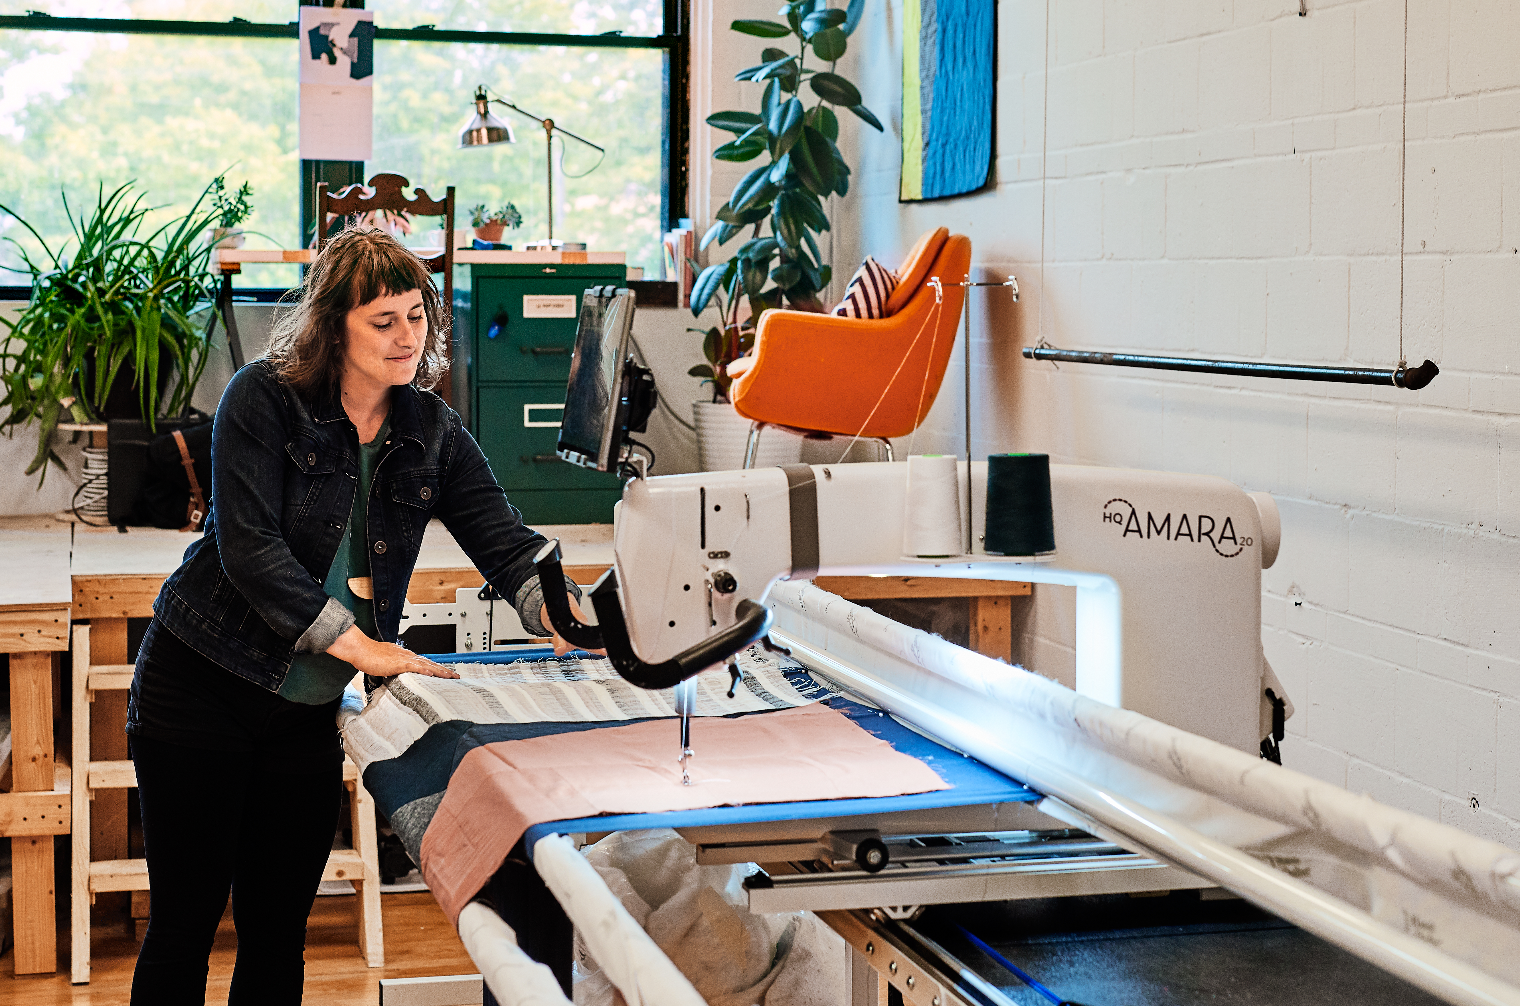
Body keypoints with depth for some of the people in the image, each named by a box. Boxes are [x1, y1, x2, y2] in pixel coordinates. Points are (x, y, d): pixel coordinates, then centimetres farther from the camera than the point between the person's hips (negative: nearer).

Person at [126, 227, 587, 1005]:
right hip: (201, 689, -4)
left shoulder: (433, 432, 4)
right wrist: (358, 644, -24)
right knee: (186, 920, 1)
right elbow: (249, 547, -19)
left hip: (311, 708, 4)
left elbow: (505, 542, -3)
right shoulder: (264, 400, -10)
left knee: (280, 929, 8)